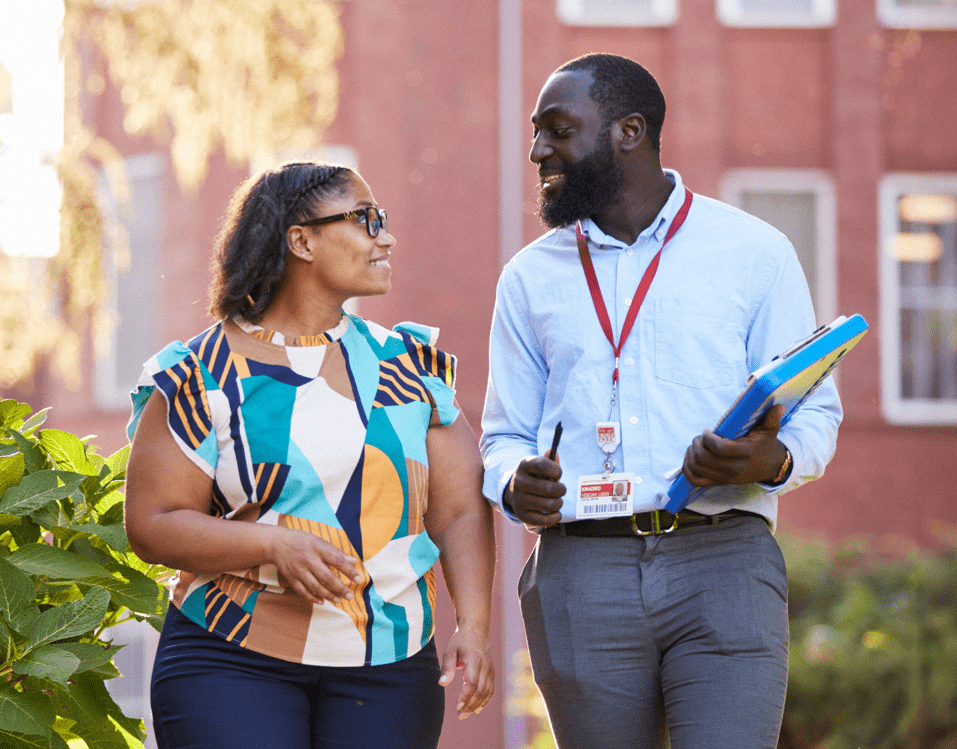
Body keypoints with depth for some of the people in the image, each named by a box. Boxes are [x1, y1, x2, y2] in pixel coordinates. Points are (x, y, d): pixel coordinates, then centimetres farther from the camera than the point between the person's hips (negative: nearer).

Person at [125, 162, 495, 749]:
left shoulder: (410, 366, 11)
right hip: (232, 666, -3)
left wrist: (474, 628, -9)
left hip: (389, 672, 3)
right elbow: (152, 525, -4)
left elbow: (461, 510, 6)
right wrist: (274, 546, -18)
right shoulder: (204, 376, 0)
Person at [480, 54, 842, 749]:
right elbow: (505, 435, 18)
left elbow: (815, 412, 7)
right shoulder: (530, 276, 17)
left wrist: (774, 460, -16)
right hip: (581, 571, 3)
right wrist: (515, 485, -6)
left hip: (723, 561, -3)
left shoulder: (755, 252, 8)